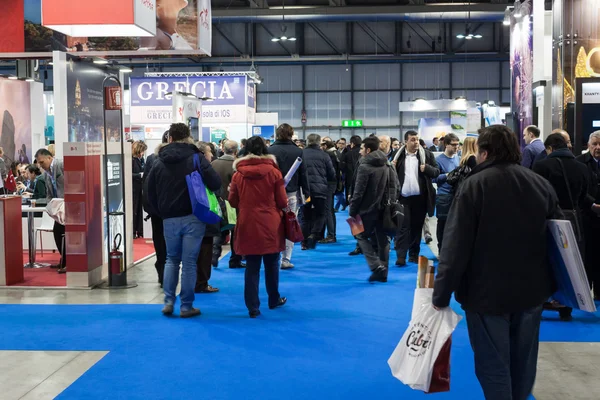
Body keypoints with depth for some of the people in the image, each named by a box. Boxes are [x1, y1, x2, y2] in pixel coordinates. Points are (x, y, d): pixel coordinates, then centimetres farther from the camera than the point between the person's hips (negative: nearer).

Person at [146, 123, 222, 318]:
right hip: (192, 217, -3)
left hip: (169, 219, 3)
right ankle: (186, 306, 6)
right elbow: (215, 183, -14)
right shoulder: (196, 157, -6)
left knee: (171, 260, 17)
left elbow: (151, 194, 10)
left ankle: (168, 302, 11)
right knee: (189, 262, 3)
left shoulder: (159, 162, 7)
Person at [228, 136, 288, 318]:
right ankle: (274, 299, 30)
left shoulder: (238, 174, -3)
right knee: (272, 264, 15)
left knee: (252, 267, 5)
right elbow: (282, 202, -3)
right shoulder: (274, 172, -6)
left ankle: (253, 307, 4)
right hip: (271, 225, -1)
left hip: (247, 226, 1)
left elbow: (233, 202, 6)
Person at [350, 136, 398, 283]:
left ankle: (376, 266, -6)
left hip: (369, 209, -6)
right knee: (382, 240, 11)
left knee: (361, 235, 9)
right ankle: (383, 273, 14)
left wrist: (352, 210, -9)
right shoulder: (388, 166, 8)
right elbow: (395, 187, 11)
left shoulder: (365, 167, -14)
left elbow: (359, 192, -15)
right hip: (385, 209, 6)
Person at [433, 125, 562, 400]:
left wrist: (441, 294, -13)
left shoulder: (474, 185, -13)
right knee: (523, 362, 19)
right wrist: (558, 283, 20)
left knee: (493, 366, 5)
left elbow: (455, 246, -17)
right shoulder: (541, 184, 2)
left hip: (487, 292, -5)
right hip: (531, 289, 5)